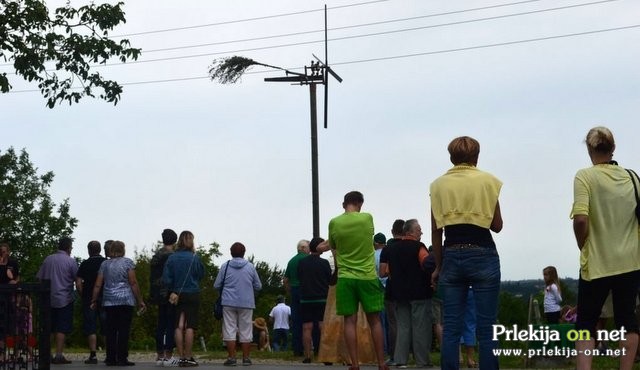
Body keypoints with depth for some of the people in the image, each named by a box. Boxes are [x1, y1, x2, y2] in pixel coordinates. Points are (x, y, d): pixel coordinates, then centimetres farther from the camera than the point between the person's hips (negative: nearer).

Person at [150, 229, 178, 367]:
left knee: (161, 325, 11)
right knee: (171, 325, -4)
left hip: (159, 295, 8)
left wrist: (153, 295, 18)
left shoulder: (156, 256, 11)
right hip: (170, 294, -8)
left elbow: (152, 277, 14)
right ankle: (168, 356, -5)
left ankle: (159, 356, 13)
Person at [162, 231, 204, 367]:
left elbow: (166, 278, -5)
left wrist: (172, 292, 6)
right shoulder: (194, 257, -9)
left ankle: (181, 357, 6)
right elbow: (201, 274, 2)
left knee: (179, 326, 6)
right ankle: (188, 358, -2)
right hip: (192, 295, -3)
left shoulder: (171, 258, -2)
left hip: (177, 295, 3)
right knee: (190, 326, -1)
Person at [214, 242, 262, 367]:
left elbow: (216, 285, 2)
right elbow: (258, 286, 7)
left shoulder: (225, 266, 0)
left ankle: (231, 357, -1)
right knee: (246, 331, 7)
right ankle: (246, 358, 8)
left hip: (228, 302, -1)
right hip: (247, 303, 1)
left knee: (229, 330, 2)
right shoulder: (250, 267, 2)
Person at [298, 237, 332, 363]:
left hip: (306, 299, 2)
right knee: (323, 327, 0)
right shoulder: (324, 263, -7)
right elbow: (330, 280, 0)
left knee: (307, 328, 2)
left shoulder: (301, 262, 1)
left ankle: (308, 356, 0)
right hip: (322, 299, -2)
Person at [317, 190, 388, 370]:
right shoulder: (367, 218, -2)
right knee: (374, 320, 7)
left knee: (350, 321, 2)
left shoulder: (334, 223, -2)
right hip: (368, 276, 0)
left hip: (345, 278, 0)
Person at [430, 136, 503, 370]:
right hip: (482, 256, -2)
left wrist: (438, 266, 14)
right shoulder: (487, 181, 1)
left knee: (451, 327, 3)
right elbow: (497, 226, 3)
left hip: (452, 257, 2)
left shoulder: (438, 185, 7)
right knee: (486, 328, -1)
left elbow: (436, 230, 6)